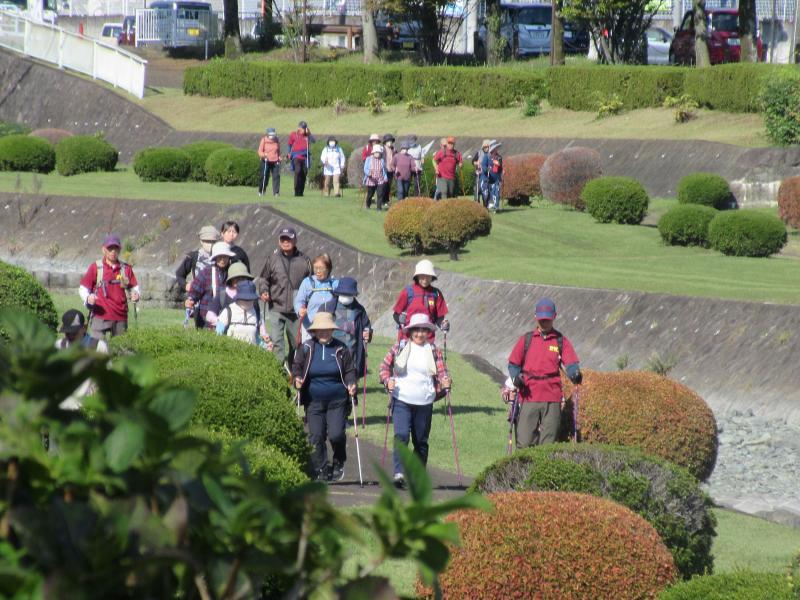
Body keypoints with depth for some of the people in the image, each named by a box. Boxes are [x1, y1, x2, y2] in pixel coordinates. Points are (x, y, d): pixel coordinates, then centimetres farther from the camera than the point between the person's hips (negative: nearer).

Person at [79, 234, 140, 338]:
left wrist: (135, 294, -5)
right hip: (100, 316, -3)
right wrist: (87, 298, -16)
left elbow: (134, 286, 18)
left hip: (120, 318, 3)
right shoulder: (95, 267, 4)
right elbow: (83, 288, 5)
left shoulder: (126, 268, 11)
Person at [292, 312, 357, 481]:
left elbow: (349, 370, 7)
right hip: (314, 401, 1)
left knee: (336, 434, -12)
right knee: (316, 436, -3)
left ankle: (338, 462, 17)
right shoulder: (306, 348, 4)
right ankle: (321, 471, 10)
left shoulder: (340, 349, 4)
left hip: (337, 400, -1)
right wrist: (297, 379, -13)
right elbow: (297, 366, 7)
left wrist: (351, 384, -11)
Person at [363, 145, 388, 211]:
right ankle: (367, 206, 35)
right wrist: (369, 173, -26)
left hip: (380, 181, 1)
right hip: (371, 180, -1)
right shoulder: (369, 159, 1)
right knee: (370, 194, 11)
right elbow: (365, 169, -6)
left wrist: (385, 177, 1)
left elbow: (384, 170, 12)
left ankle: (379, 207, -9)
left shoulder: (381, 160, 6)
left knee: (380, 194, -13)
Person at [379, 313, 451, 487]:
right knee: (401, 435, -17)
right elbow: (385, 365, 7)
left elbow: (442, 372, 2)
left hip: (424, 402, 2)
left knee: (421, 441, 9)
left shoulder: (433, 351, 6)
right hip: (401, 400, -2)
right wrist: (387, 380, -11)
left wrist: (445, 382, -19)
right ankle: (399, 473, -23)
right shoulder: (400, 347, 4)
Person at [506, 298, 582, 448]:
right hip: (529, 397, 0)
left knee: (548, 445, 0)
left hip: (552, 398, 0)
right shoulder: (526, 339, 12)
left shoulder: (561, 340, 11)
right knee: (524, 443, -8)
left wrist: (575, 374, -22)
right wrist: (516, 377, -8)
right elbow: (513, 364, 14)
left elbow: (571, 364, 1)